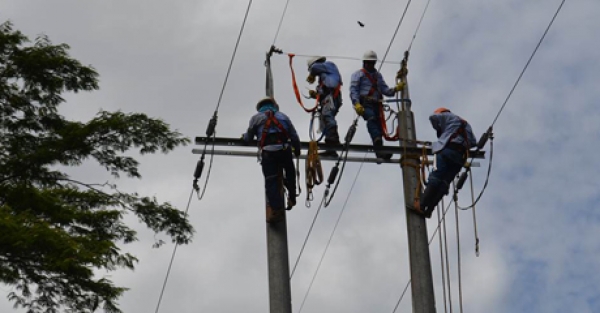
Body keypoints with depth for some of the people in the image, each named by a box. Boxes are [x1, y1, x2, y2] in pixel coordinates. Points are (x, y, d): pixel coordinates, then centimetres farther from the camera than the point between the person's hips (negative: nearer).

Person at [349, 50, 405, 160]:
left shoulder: (378, 75, 30)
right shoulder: (358, 74, 14)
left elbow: (385, 90, 20)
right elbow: (353, 90, 2)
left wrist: (395, 89, -1)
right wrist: (356, 104, -15)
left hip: (376, 105, 6)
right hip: (364, 104, -6)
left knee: (379, 127, -8)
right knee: (371, 119, -32)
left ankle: (380, 152, -12)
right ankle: (378, 142, -54)